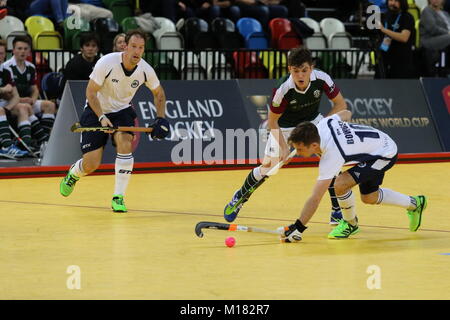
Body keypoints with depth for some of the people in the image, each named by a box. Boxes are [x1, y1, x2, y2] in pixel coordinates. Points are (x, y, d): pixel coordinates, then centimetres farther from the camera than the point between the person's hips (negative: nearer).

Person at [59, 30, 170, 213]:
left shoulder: (146, 70, -15)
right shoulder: (107, 63, -26)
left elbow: (159, 93, 6)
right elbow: (90, 92, -17)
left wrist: (160, 119, -5)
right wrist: (101, 117, -27)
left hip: (122, 111, 2)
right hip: (96, 110, -2)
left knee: (125, 143, -28)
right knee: (91, 165, -7)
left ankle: (118, 197, -15)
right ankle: (73, 174, 33)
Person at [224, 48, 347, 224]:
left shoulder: (321, 79, -29)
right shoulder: (283, 89, -34)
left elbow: (341, 104, -16)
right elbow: (272, 121, -19)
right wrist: (283, 146, -25)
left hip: (312, 121, 2)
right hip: (284, 126, -2)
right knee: (268, 167, -3)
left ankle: (337, 211, -5)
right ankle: (239, 197, 25)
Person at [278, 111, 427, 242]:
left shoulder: (331, 157, -35)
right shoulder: (323, 124, -17)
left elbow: (315, 198, -34)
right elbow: (346, 113, 7)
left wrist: (297, 228, -32)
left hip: (385, 154, -10)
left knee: (340, 184, -24)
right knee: (369, 197, 20)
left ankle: (351, 223, 4)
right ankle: (414, 204, 41)